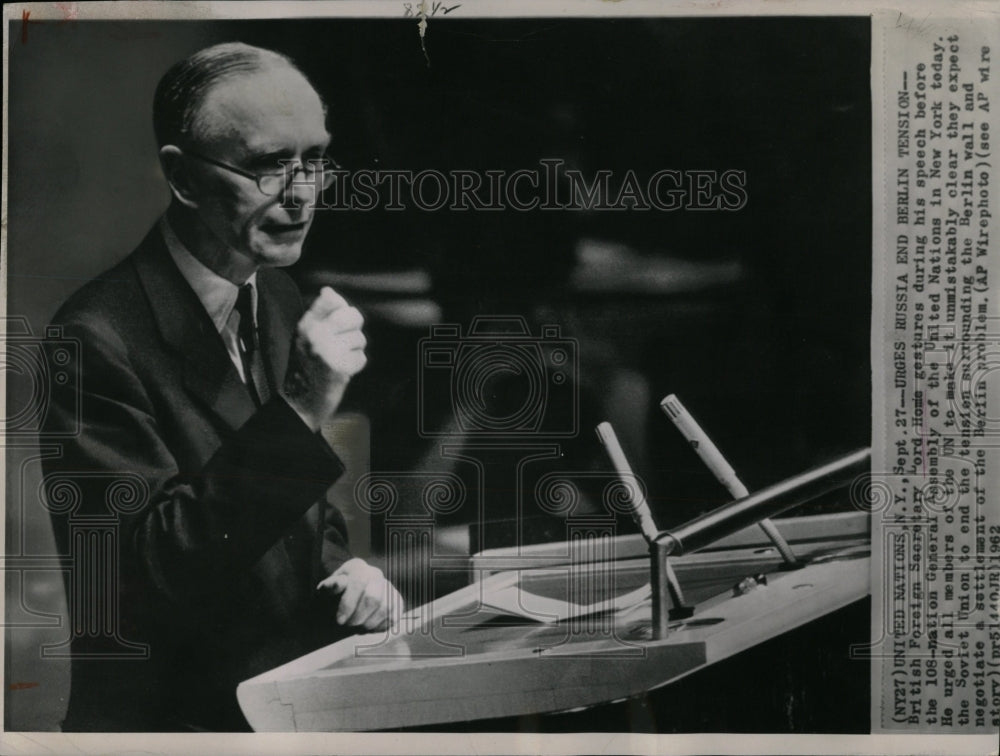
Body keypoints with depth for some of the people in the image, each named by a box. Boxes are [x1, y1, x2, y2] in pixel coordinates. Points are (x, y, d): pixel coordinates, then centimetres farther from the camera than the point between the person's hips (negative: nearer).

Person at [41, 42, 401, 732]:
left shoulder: (282, 299, 8)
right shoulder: (98, 339, -18)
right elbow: (149, 570, -21)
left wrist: (341, 564, -2)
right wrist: (298, 411, -29)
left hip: (308, 679, 7)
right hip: (174, 715, -7)